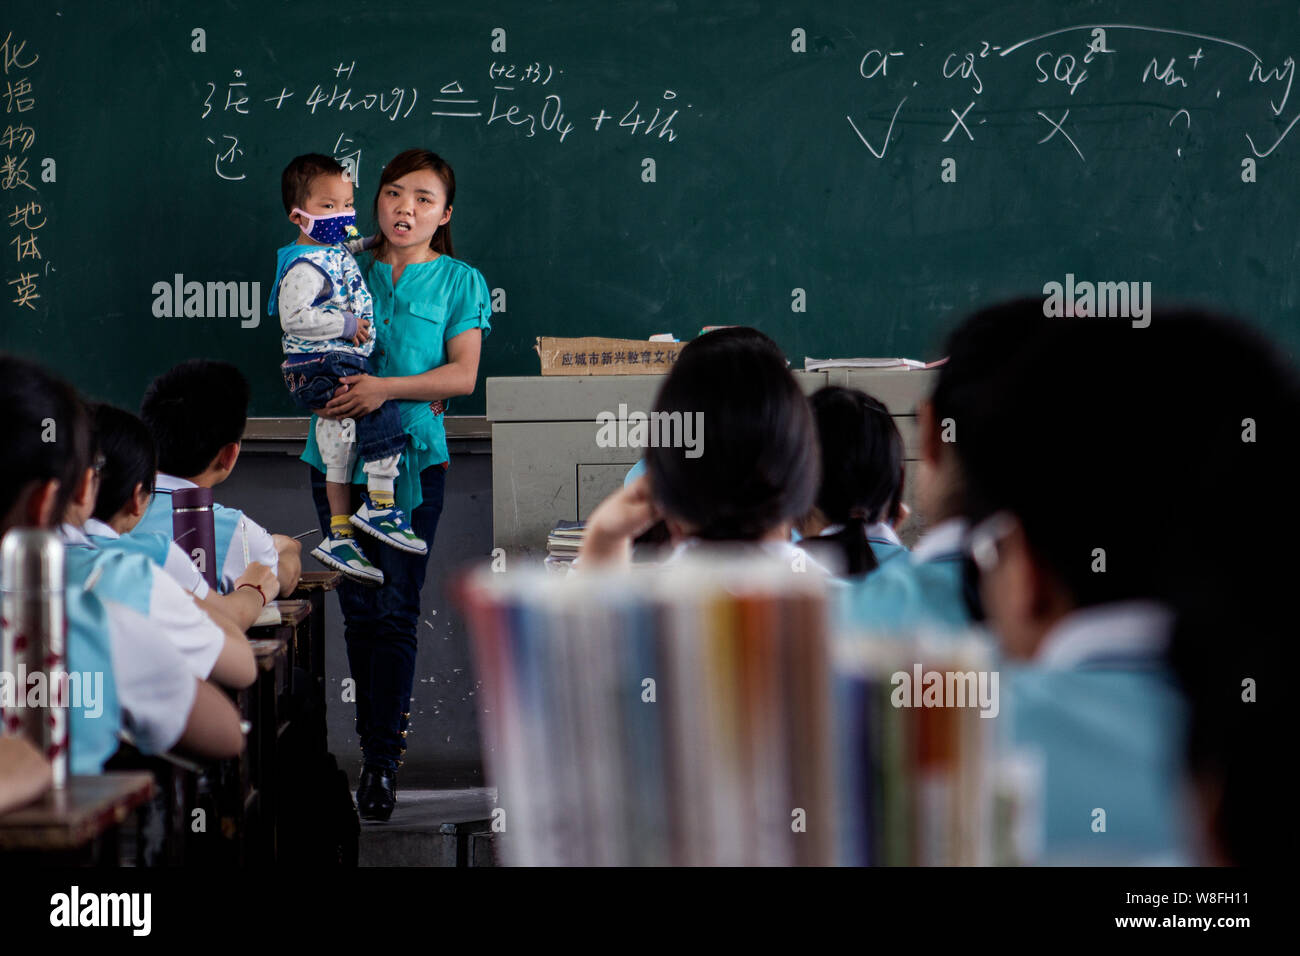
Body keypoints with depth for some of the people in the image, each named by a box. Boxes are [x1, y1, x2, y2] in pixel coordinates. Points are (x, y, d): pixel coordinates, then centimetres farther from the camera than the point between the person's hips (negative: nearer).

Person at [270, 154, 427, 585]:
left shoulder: (338, 253, 17)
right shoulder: (305, 266, -15)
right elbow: (294, 317, -25)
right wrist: (345, 325, -20)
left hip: (343, 363, 10)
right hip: (320, 366, -10)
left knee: (339, 452, 10)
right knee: (382, 410, -22)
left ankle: (339, 538, 14)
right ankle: (380, 505, -16)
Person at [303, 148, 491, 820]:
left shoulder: (459, 281, 4)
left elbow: (463, 373, -5)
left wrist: (387, 388, -18)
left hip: (413, 456, -3)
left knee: (395, 609, -6)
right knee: (358, 607, 7)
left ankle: (381, 762, -3)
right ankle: (378, 727, 20)